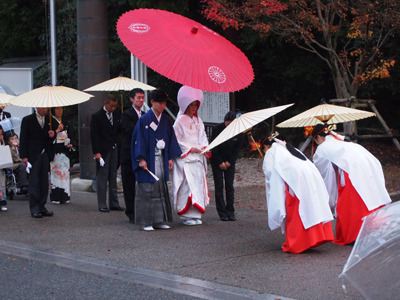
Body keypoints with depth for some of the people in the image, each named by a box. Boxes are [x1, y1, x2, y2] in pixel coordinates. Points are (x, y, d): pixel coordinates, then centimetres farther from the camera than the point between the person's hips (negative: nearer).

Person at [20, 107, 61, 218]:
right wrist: (24, 156, -9)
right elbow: (23, 139, -2)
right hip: (33, 155, -4)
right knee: (34, 182, -4)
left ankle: (42, 207, 12)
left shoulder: (50, 120, 11)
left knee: (44, 182, 6)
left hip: (46, 154, 4)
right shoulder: (27, 120, -1)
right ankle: (34, 209, -1)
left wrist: (52, 135, -9)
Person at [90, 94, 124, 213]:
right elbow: (94, 136, -7)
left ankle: (114, 203, 15)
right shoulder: (97, 117, -3)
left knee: (113, 178, 10)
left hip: (115, 150, 5)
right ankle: (102, 205, 2)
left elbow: (120, 131, 16)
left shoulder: (117, 115, 12)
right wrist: (97, 152, -13)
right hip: (103, 152, -5)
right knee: (102, 178, -2)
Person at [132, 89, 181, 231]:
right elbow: (139, 139, -8)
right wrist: (141, 159, -15)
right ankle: (146, 222, 0)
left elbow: (171, 139, 14)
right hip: (148, 160, -6)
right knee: (147, 191, -4)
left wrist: (170, 158, 7)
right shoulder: (144, 120, -6)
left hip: (161, 159, 6)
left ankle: (159, 220, 13)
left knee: (161, 190, 7)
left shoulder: (166, 120, 11)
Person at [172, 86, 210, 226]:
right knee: (188, 185, -11)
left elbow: (202, 136, 18)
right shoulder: (180, 121, -5)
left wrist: (204, 146, -2)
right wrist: (190, 148, -13)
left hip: (198, 157, 6)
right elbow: (176, 141, -7)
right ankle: (187, 215, -7)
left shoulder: (197, 120, 14)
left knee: (198, 184, 3)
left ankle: (196, 214, 7)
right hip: (185, 159, -6)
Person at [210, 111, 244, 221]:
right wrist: (220, 163, -10)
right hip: (217, 160, -2)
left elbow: (237, 149, 1)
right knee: (219, 186, -6)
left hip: (230, 161, 2)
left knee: (230, 186, -2)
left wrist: (229, 162, -6)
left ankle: (230, 212, 3)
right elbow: (213, 147, -8)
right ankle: (222, 213, -3)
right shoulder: (217, 129, -15)